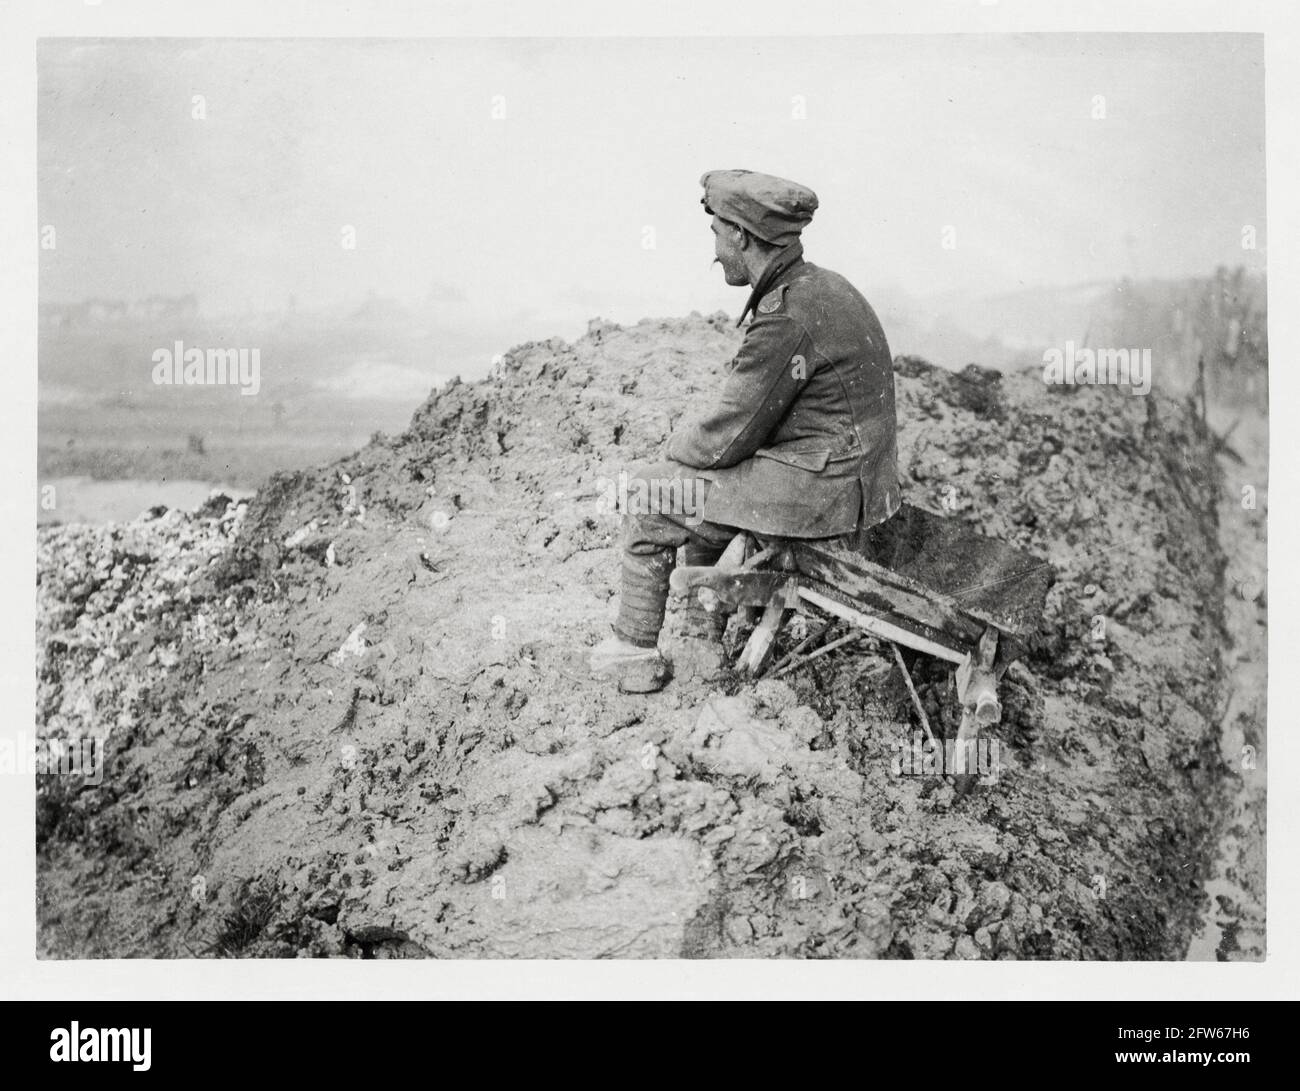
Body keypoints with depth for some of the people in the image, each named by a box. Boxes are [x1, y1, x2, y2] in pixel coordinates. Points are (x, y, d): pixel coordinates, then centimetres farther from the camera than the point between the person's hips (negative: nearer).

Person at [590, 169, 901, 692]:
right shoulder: (823, 285, 9)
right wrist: (693, 439, 12)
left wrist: (677, 443, 3)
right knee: (700, 475, 27)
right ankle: (705, 618, 39)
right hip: (849, 468, 10)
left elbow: (726, 439, -17)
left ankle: (635, 652, 10)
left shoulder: (788, 319, -22)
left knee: (647, 493, -1)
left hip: (820, 485, -10)